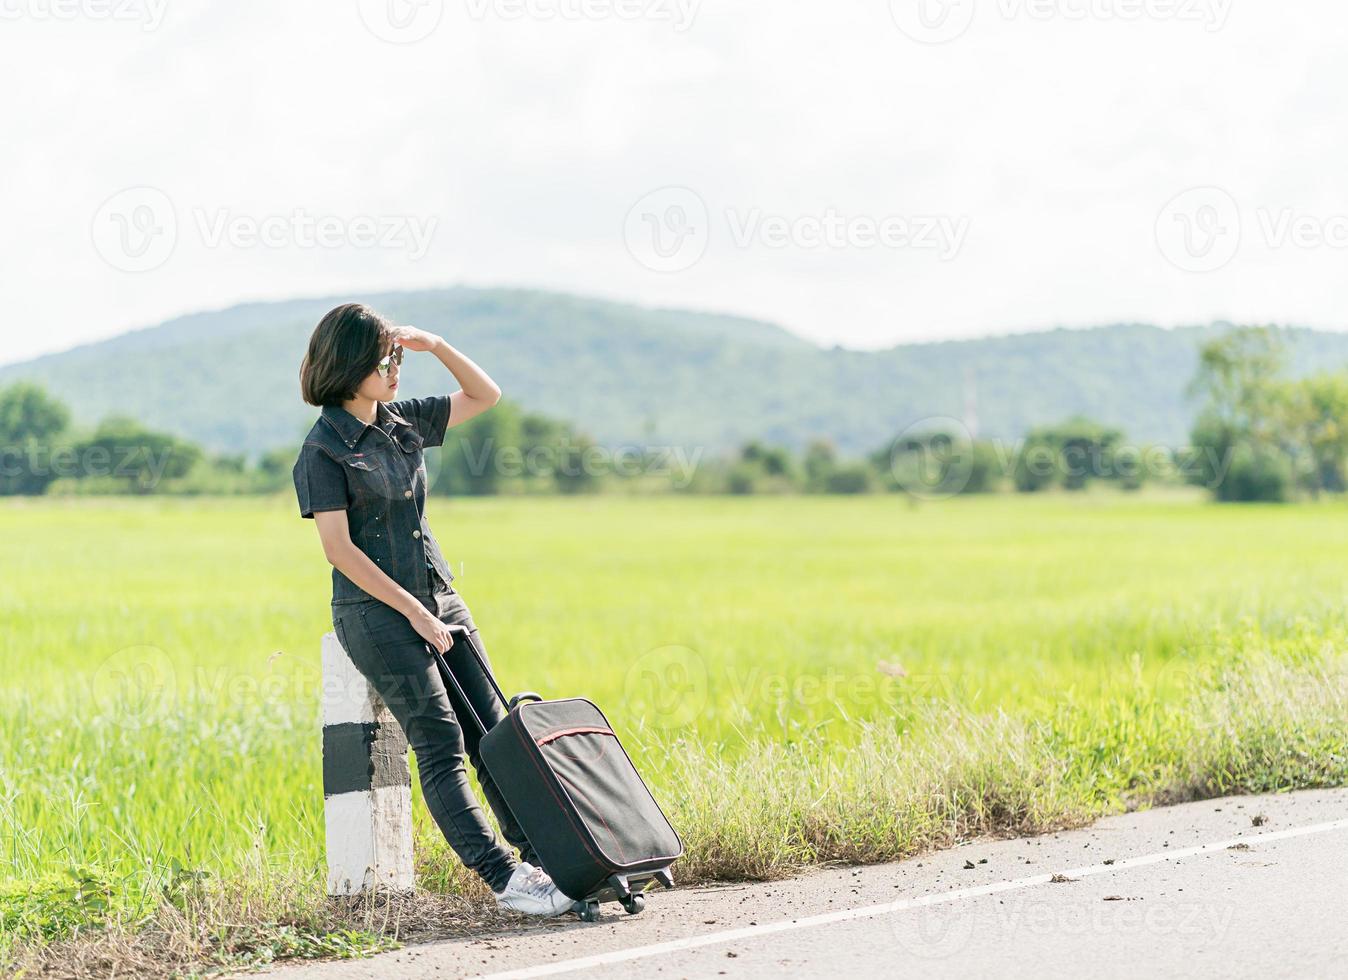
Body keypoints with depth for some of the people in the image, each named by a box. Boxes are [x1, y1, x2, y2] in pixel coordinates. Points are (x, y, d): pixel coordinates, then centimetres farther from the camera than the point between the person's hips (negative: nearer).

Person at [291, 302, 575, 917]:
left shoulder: (402, 422, 12)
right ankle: (503, 878, -13)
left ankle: (540, 855, 4)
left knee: (492, 733, 2)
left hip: (438, 599, 7)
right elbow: (339, 549, -14)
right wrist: (413, 612, -15)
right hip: (376, 612, -7)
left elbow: (485, 395, 21)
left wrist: (435, 345, 4)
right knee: (441, 745, -11)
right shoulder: (323, 451, -8)